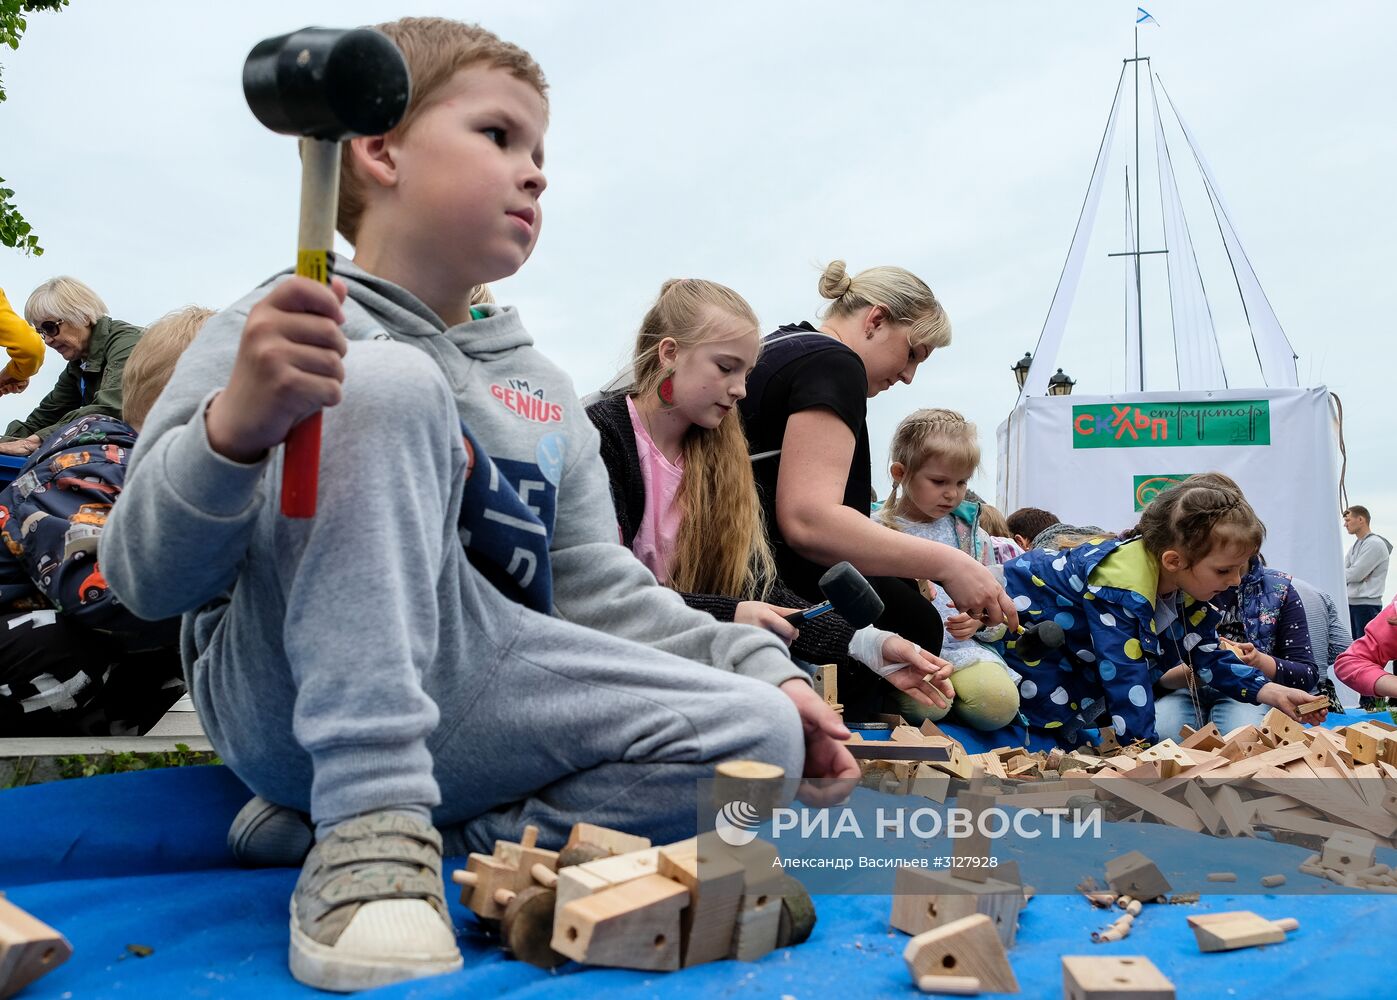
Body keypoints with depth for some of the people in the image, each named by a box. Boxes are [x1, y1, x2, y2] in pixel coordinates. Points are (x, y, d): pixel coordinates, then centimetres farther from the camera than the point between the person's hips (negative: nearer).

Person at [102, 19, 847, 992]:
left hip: (471, 711, 6)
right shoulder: (277, 336, -3)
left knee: (763, 735, -11)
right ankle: (365, 822, -28)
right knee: (390, 384, -25)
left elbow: (600, 590, 16)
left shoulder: (545, 390, 17)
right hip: (302, 706, -5)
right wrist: (234, 431, -32)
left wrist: (765, 671, 2)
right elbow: (150, 582, -11)